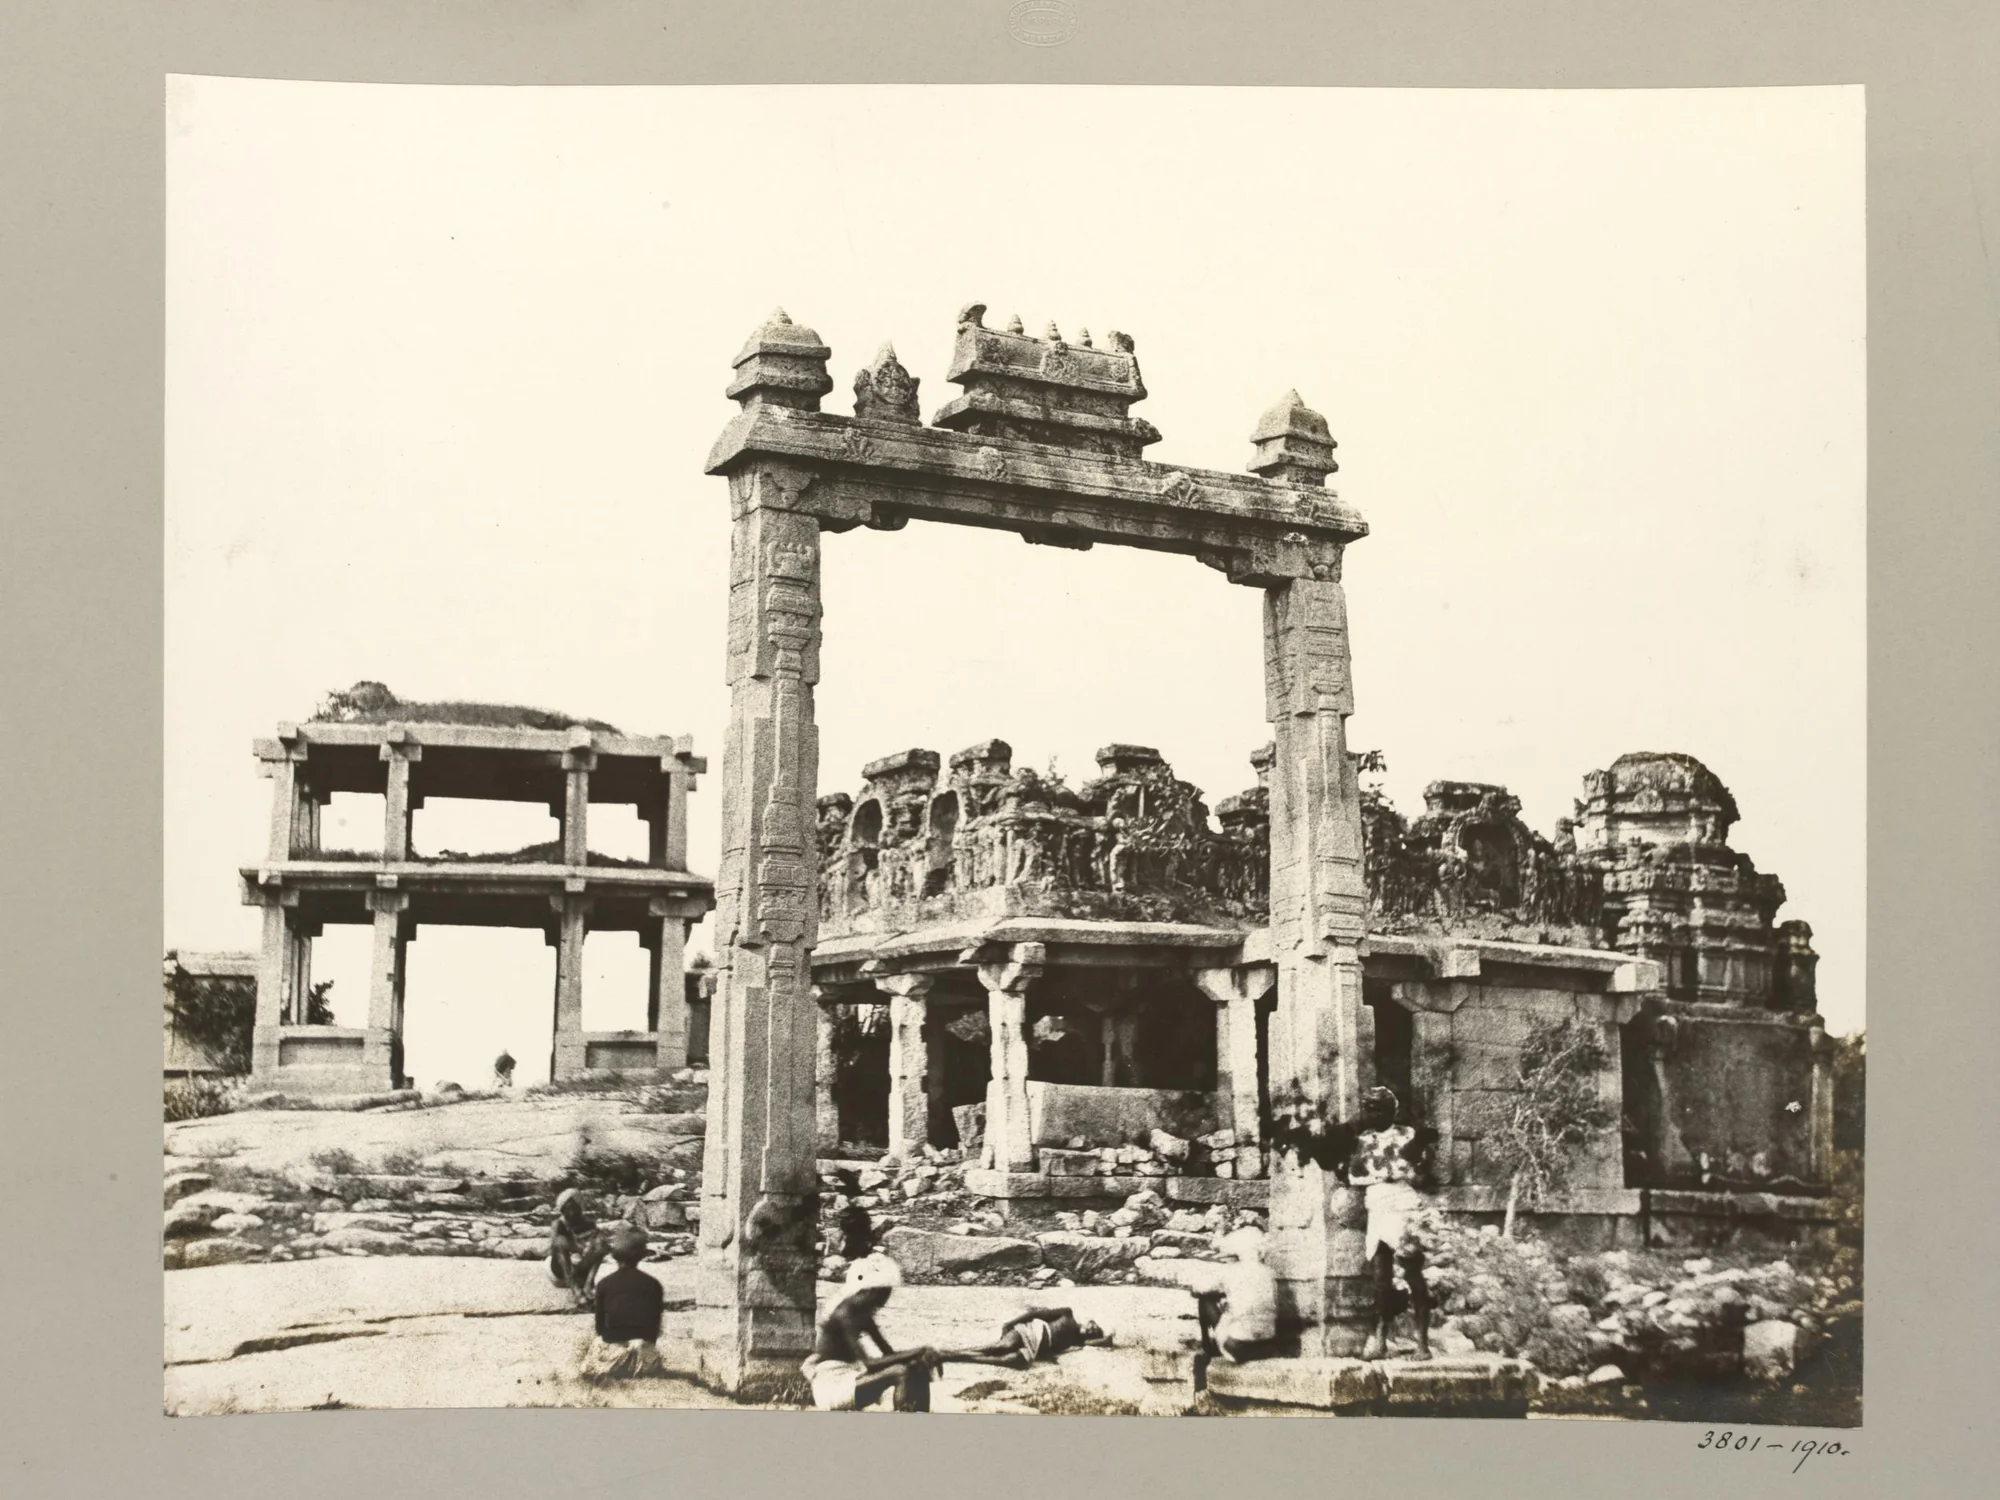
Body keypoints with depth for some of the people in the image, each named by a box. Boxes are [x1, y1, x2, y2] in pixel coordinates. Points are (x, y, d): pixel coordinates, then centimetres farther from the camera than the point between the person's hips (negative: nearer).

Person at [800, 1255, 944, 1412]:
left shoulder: (862, 1314, 12)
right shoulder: (845, 1314, -18)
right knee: (900, 1372, -28)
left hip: (848, 1379, 10)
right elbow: (867, 1363, -25)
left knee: (919, 1369, 1)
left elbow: (888, 1353, 10)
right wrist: (916, 1353, -24)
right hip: (831, 1386, -10)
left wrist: (922, 1354, -11)